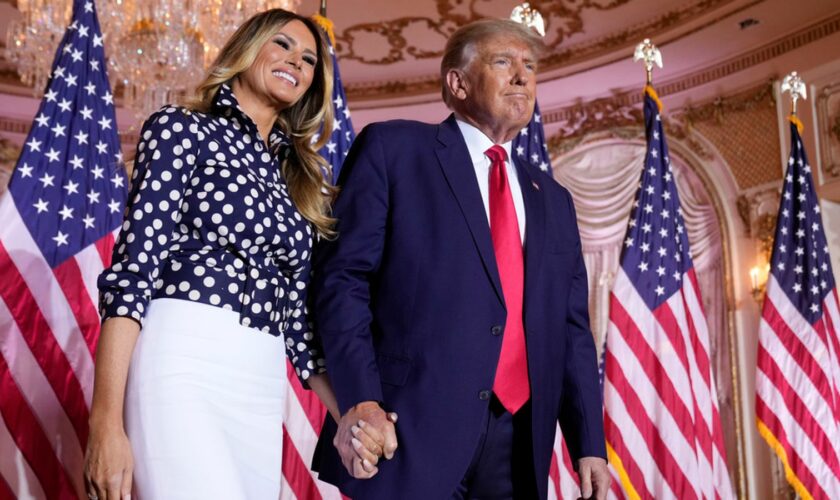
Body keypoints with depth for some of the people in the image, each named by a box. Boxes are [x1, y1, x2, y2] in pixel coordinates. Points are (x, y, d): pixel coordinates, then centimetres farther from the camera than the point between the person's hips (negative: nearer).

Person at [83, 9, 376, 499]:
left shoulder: (298, 177, 20)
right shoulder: (181, 128, 4)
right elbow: (135, 264, -6)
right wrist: (107, 421, -15)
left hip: (263, 390, 6)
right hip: (183, 365, -6)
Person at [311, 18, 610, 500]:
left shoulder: (552, 199, 19)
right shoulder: (393, 149, 3)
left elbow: (572, 328, 16)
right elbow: (342, 276, -5)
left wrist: (589, 445, 8)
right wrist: (359, 400, -16)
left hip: (518, 439, 5)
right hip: (411, 430, -5)